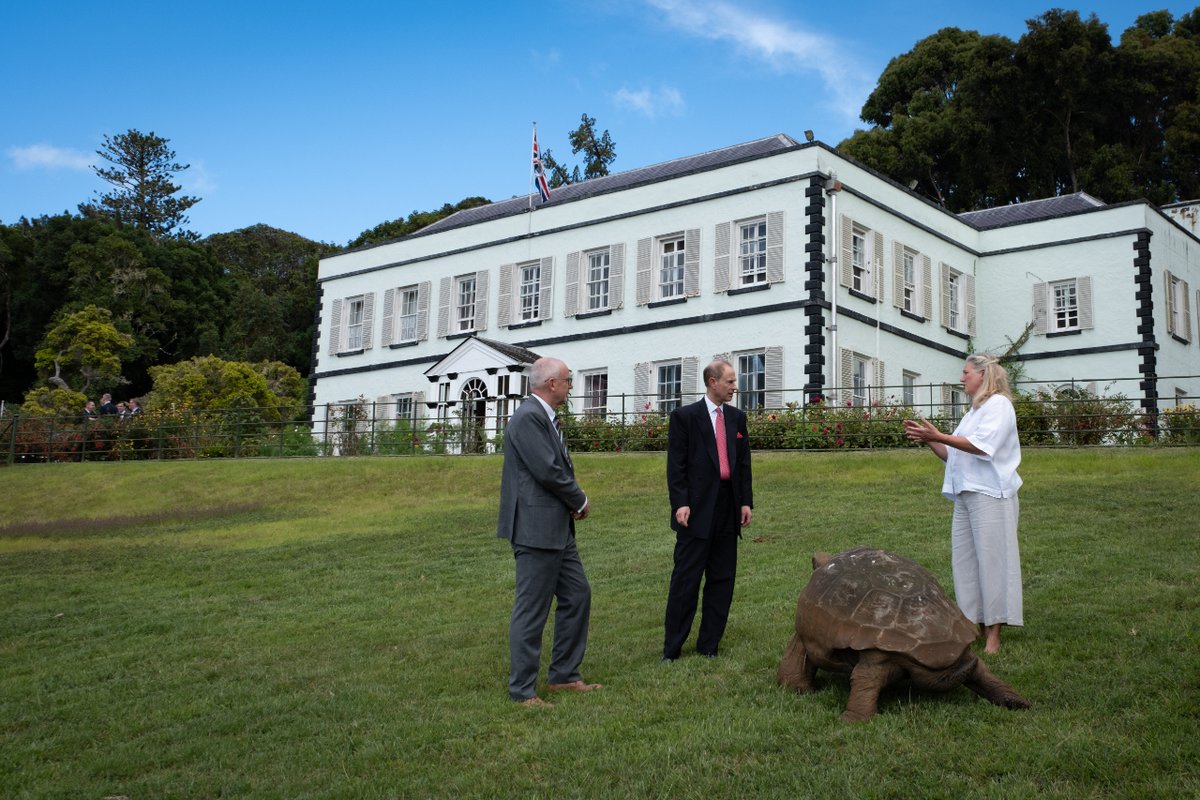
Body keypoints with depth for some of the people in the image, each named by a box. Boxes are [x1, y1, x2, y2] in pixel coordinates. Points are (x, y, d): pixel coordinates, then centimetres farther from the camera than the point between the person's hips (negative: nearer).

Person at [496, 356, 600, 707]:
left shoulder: (544, 417, 14)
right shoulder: (528, 418, -18)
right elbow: (547, 471, -23)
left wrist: (574, 502, 0)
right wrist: (580, 501, -7)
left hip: (558, 528, 10)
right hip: (536, 529, -10)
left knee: (577, 596, 16)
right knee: (531, 611, -2)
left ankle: (564, 675, 27)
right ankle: (522, 690, 9)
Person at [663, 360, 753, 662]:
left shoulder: (737, 417, 12)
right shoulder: (685, 416, -3)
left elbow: (744, 462, 14)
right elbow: (676, 464, -7)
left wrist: (746, 501, 7)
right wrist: (680, 503, -14)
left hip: (728, 511, 6)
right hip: (697, 510, -5)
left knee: (722, 580, 8)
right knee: (686, 580, -2)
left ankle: (709, 645, 18)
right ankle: (672, 649, 6)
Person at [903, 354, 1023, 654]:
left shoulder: (998, 404, -3)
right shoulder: (974, 411, 24)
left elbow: (982, 446, -18)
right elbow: (952, 455, 21)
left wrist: (938, 436, -23)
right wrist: (928, 440, 7)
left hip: (990, 496, -9)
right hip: (964, 495, 9)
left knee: (990, 560, -8)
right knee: (965, 562, 7)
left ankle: (993, 637, -6)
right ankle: (976, 625, 12)